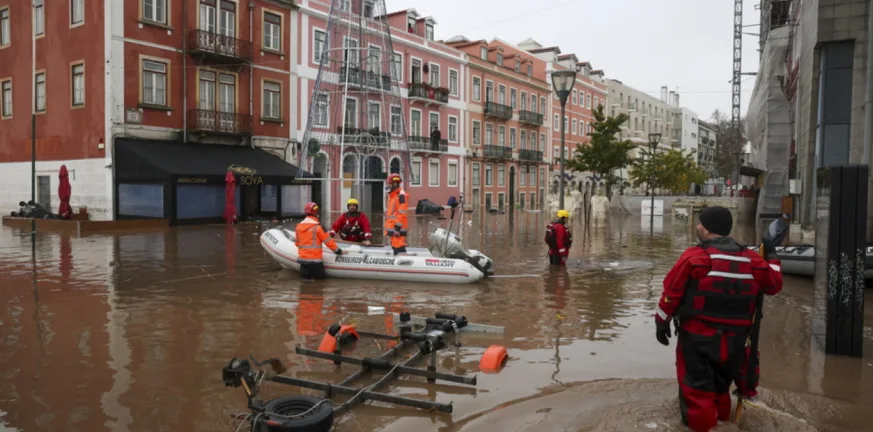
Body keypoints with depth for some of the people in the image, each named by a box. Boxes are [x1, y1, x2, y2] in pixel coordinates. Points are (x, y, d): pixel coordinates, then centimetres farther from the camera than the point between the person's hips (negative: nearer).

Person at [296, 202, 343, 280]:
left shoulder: (299, 226, 6)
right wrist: (338, 251, 2)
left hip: (302, 258, 6)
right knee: (321, 276, 7)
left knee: (306, 275, 15)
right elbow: (328, 241, -8)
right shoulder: (317, 226, -12)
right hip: (314, 259, -6)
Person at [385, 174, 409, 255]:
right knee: (394, 245, 15)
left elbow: (401, 213, -19)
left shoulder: (401, 195, -13)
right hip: (392, 226, 10)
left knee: (399, 246, -13)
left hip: (398, 227, -10)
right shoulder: (392, 195, 19)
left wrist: (397, 227, -22)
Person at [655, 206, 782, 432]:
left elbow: (672, 293, -10)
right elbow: (774, 284, 17)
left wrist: (662, 323, 2)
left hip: (698, 338, -5)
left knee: (697, 390, 4)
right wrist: (772, 256, 31)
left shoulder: (694, 257, -13)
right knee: (720, 387, 24)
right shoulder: (752, 260, 3)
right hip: (734, 340, 6)